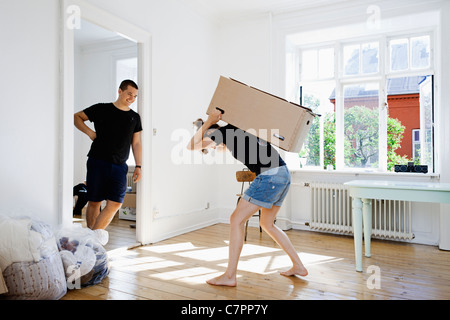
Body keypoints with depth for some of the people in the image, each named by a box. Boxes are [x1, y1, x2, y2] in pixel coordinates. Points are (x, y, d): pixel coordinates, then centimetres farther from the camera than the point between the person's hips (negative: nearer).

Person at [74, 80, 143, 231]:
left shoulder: (135, 117, 13)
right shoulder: (102, 109, 4)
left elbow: (136, 143, 14)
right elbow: (77, 117, 13)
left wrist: (138, 166, 7)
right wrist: (89, 132, -3)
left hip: (119, 167, 3)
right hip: (98, 163, -2)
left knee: (115, 203, -7)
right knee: (94, 202, 2)